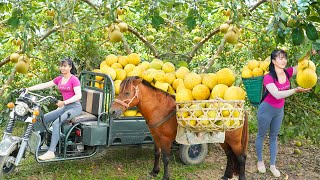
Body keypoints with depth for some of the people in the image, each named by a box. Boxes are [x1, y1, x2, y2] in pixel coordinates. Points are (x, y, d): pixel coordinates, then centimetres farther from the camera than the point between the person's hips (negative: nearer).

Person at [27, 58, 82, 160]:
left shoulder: (74, 79, -9)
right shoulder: (59, 79, 13)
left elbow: (78, 95, -20)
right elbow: (44, 85, 10)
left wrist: (64, 102, -29)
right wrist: (29, 89, 1)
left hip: (75, 107, -8)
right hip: (64, 107, 8)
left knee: (56, 123, -27)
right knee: (43, 118, -5)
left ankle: (51, 152, -28)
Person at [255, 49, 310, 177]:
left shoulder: (287, 73, -10)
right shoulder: (268, 77, -26)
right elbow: (277, 95, -38)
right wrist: (295, 90, -47)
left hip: (279, 110, 6)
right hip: (267, 109, -6)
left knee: (274, 137, 16)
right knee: (261, 136, 13)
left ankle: (272, 165, 26)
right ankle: (260, 161, 33)